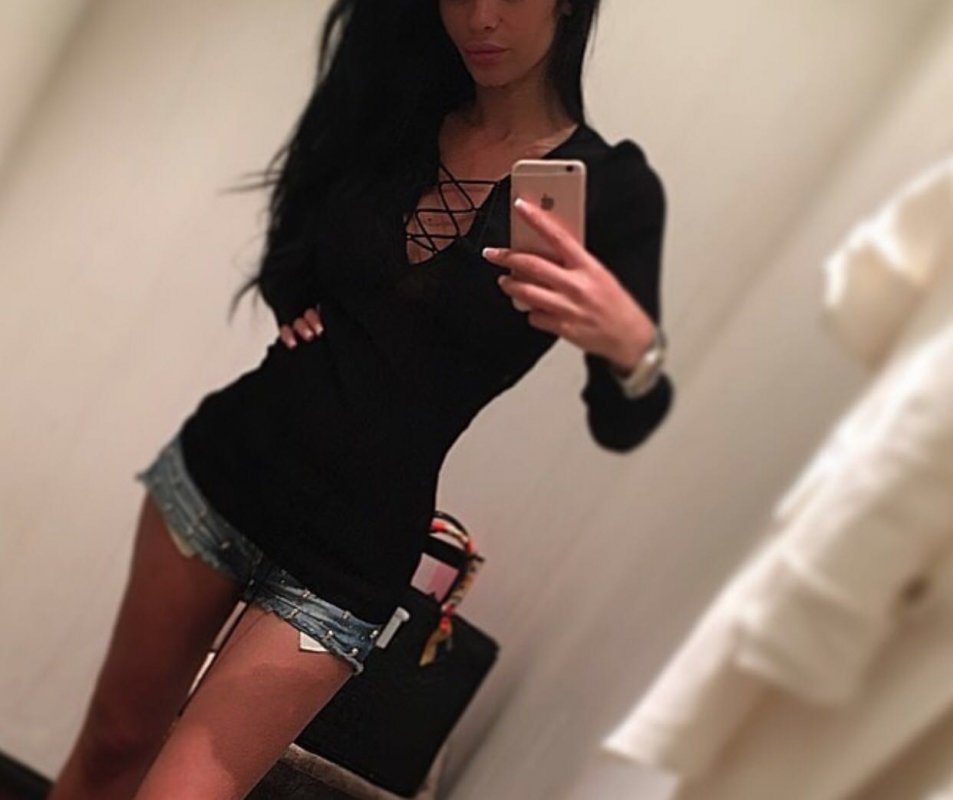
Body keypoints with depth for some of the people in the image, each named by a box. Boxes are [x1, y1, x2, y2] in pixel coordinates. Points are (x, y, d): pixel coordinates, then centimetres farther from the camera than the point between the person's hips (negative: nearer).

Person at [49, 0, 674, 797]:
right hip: (225, 462, 4)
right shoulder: (391, 109, 2)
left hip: (348, 553, -4)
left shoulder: (615, 190, -11)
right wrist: (295, 305, -3)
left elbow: (621, 426, -14)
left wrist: (634, 344, -35)